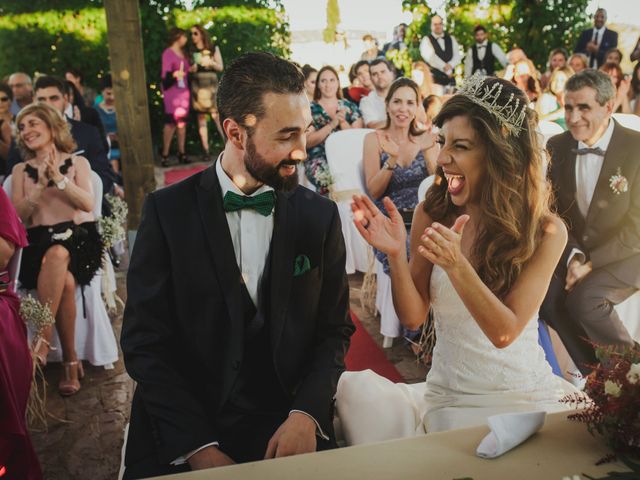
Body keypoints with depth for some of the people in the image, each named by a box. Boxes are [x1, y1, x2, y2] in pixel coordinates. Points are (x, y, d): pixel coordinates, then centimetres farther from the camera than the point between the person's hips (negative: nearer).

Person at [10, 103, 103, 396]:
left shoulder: (77, 162, 11)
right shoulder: (20, 170, 16)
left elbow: (88, 204, -3)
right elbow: (18, 216, 6)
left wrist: (58, 177, -11)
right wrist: (41, 186, -8)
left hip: (78, 235, -1)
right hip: (39, 240, 1)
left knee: (57, 254, -38)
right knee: (64, 280, -32)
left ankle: (41, 342, -31)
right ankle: (71, 361, -24)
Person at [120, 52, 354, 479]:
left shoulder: (320, 215, 1)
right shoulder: (168, 212, -4)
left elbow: (335, 328, 5)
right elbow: (144, 342, -4)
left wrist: (306, 414, -10)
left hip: (289, 426, 1)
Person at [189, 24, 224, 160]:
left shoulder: (213, 48, 8)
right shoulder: (191, 51, 12)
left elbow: (220, 67, 8)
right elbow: (188, 70, 17)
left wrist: (211, 63, -10)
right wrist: (191, 70, -5)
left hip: (211, 84, -2)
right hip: (196, 86, 2)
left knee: (217, 116, -12)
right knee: (201, 118, -1)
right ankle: (206, 151, -1)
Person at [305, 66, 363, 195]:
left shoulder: (350, 107, 14)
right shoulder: (310, 109, 7)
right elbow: (307, 142, -6)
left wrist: (343, 122, -10)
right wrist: (331, 124, -15)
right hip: (319, 160, -2)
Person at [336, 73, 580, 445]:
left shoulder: (546, 232, -9)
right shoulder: (432, 213, -5)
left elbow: (505, 331, -14)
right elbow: (413, 317, -3)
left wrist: (455, 264, -29)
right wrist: (396, 255, -22)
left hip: (525, 394, -1)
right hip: (448, 395, 2)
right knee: (355, 387, -24)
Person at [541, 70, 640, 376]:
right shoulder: (557, 146, 0)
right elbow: (556, 211, 3)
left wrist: (591, 264, -20)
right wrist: (573, 256, -13)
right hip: (575, 252, 4)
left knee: (583, 297, -28)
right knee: (546, 292, -22)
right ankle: (594, 376, -3)